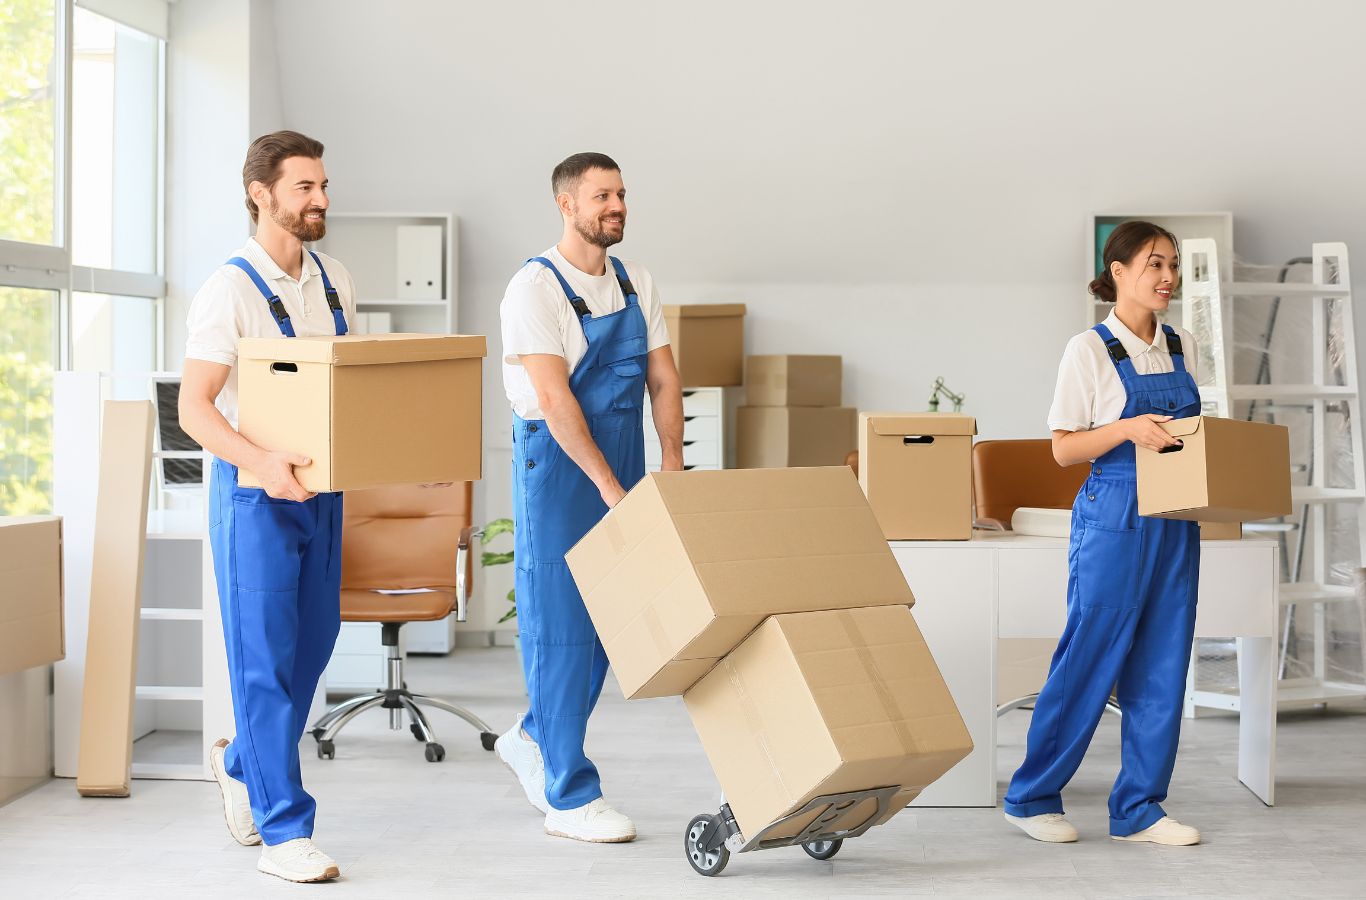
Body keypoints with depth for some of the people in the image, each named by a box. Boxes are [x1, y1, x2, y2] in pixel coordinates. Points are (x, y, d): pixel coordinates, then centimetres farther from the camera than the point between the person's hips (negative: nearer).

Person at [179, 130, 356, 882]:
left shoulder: (334, 282, 9)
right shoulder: (229, 290, -12)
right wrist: (260, 461, -34)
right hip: (256, 491, -7)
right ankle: (283, 832, 2)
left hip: (322, 488, 7)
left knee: (312, 645, 14)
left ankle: (243, 762, 38)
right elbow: (194, 406, -18)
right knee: (266, 658, -3)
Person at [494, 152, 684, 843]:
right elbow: (554, 399, -20)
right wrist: (607, 485, -24)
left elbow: (663, 378, 8)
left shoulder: (637, 285, 9)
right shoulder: (536, 288, -13)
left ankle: (533, 739, 33)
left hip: (622, 470, 7)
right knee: (561, 626, -3)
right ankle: (571, 797, 4)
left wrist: (672, 462, -5)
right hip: (558, 464, -7)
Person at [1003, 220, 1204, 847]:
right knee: (1088, 662, -3)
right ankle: (1030, 798, 12)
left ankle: (1138, 809, 14)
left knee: (1162, 666, 6)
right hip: (1114, 518, -6)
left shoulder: (1182, 348, 11)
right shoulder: (1090, 350, -7)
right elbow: (1064, 449, -8)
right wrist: (1129, 428, -22)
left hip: (1176, 522, 6)